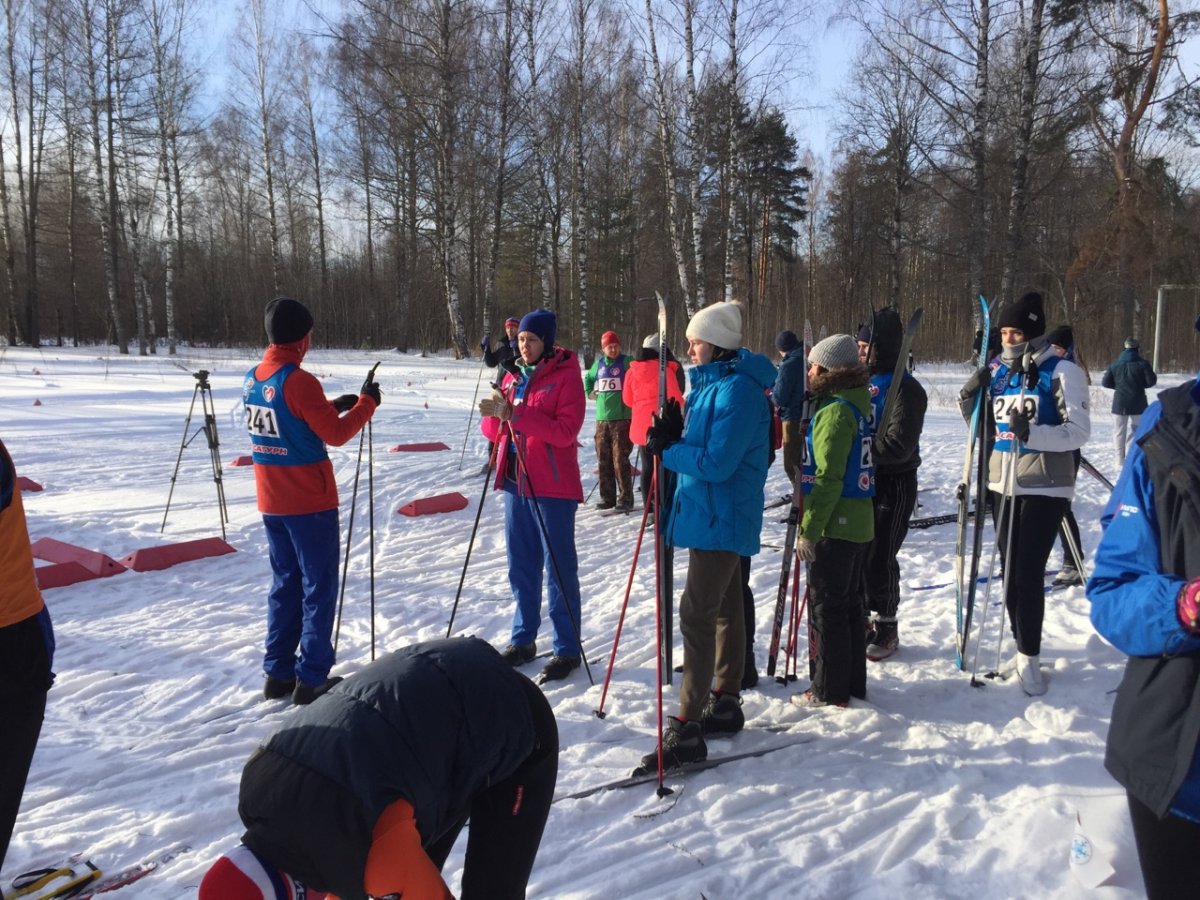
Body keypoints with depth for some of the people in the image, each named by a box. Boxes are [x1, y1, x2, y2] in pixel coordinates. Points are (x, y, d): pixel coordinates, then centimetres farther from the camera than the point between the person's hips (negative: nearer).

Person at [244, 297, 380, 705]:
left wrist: (333, 406, 14)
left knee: (284, 582, 16)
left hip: (271, 502, 8)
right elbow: (334, 434, -15)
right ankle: (312, 678, 7)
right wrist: (366, 403, -2)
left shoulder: (252, 379, 7)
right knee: (318, 588, 2)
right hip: (309, 501, -8)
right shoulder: (298, 381, -18)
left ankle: (279, 673, 21)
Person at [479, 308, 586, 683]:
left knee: (559, 568, -1)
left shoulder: (565, 375, -7)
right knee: (521, 566, 14)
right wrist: (495, 414, -13)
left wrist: (515, 413, -25)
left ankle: (567, 649, 8)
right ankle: (523, 639, 27)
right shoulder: (514, 376, 12)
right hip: (516, 482, 7)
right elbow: (494, 429, 10)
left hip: (552, 487, -7)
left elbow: (566, 431, -19)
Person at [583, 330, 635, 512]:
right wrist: (589, 392, 18)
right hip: (602, 419, 5)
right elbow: (588, 378, 31)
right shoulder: (598, 363, 12)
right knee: (603, 460, 7)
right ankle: (607, 497, 16)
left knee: (620, 460, -8)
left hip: (622, 418, -5)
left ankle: (625, 498, 0)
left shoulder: (627, 361, -2)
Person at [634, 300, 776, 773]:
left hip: (720, 519, -11)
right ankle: (725, 703, 31)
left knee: (697, 615, -12)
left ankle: (687, 728, -8)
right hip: (716, 516, 11)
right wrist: (674, 438, -4)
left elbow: (716, 463, -25)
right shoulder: (711, 383, 12)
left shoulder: (737, 389, -19)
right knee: (725, 609, 18)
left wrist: (668, 450, -14)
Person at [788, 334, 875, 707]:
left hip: (833, 526, -9)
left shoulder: (834, 411, -17)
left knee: (826, 607, 0)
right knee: (849, 603, 16)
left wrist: (808, 529, -18)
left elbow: (828, 478, -22)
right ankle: (853, 685, 26)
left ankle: (829, 691, 10)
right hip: (857, 523, 9)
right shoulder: (857, 404, 12)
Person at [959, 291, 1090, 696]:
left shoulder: (1061, 371, -8)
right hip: (1003, 485, 6)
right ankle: (1022, 644, 28)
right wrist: (970, 396, -1)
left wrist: (1031, 433, -29)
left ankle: (1028, 656, 7)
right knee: (1010, 570, 12)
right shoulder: (999, 372, 9)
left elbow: (1078, 431, -14)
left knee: (1028, 572, -7)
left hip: (1044, 487, -6)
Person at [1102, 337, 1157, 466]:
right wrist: (1140, 384, 11)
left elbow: (1105, 382, 0)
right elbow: (1152, 381, -8)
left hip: (1119, 403, 2)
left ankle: (1120, 458, 12)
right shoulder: (1142, 363, -10)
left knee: (1119, 431, 10)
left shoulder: (1115, 364, 0)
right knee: (1134, 431, 6)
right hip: (1137, 403, -2)